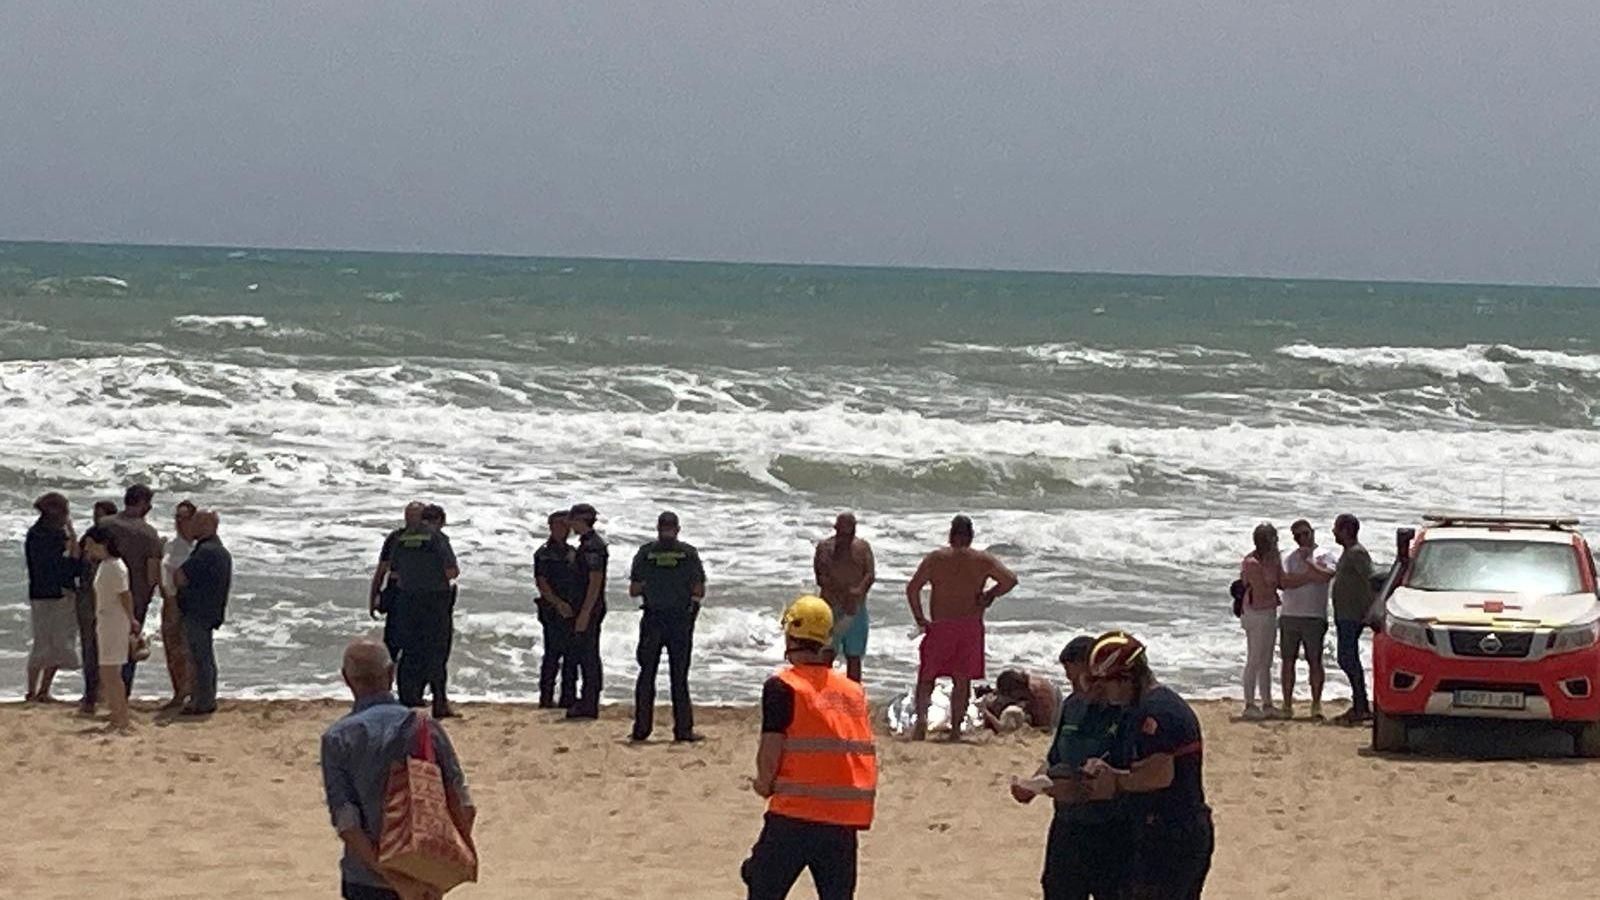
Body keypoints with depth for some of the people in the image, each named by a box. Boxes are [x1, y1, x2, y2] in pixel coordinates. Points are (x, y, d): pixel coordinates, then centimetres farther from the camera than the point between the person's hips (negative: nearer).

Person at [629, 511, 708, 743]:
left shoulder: (645, 552, -2)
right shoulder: (689, 553, -4)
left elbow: (633, 590, -1)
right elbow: (699, 591, -5)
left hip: (653, 619, 0)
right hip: (681, 619, 0)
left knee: (647, 674, 8)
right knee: (679, 676, 5)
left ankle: (642, 728, 7)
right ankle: (683, 730, 4)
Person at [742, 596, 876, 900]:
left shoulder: (782, 686, -6)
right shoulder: (854, 690, 12)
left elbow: (771, 748, -11)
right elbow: (867, 753, 10)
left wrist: (765, 784, 6)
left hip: (796, 810, -5)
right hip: (848, 817, 5)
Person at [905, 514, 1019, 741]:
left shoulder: (935, 558, 1)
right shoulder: (983, 560, 3)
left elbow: (912, 588, -4)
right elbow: (1010, 580, -5)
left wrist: (919, 618, 3)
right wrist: (990, 595, 9)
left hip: (940, 626, -1)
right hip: (971, 626, 1)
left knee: (927, 677, 7)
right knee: (962, 680, 10)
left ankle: (922, 714, -17)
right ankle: (955, 728, 7)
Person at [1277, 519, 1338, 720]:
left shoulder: (1326, 556, 6)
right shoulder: (1289, 557, 13)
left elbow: (1325, 576, -14)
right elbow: (1284, 581, -4)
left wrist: (1306, 561, -5)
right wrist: (1311, 576, -8)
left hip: (1314, 616, -3)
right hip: (1289, 615, 3)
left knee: (1315, 661, -4)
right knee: (1288, 661, 2)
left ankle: (1316, 704, 0)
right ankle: (1287, 705, 6)